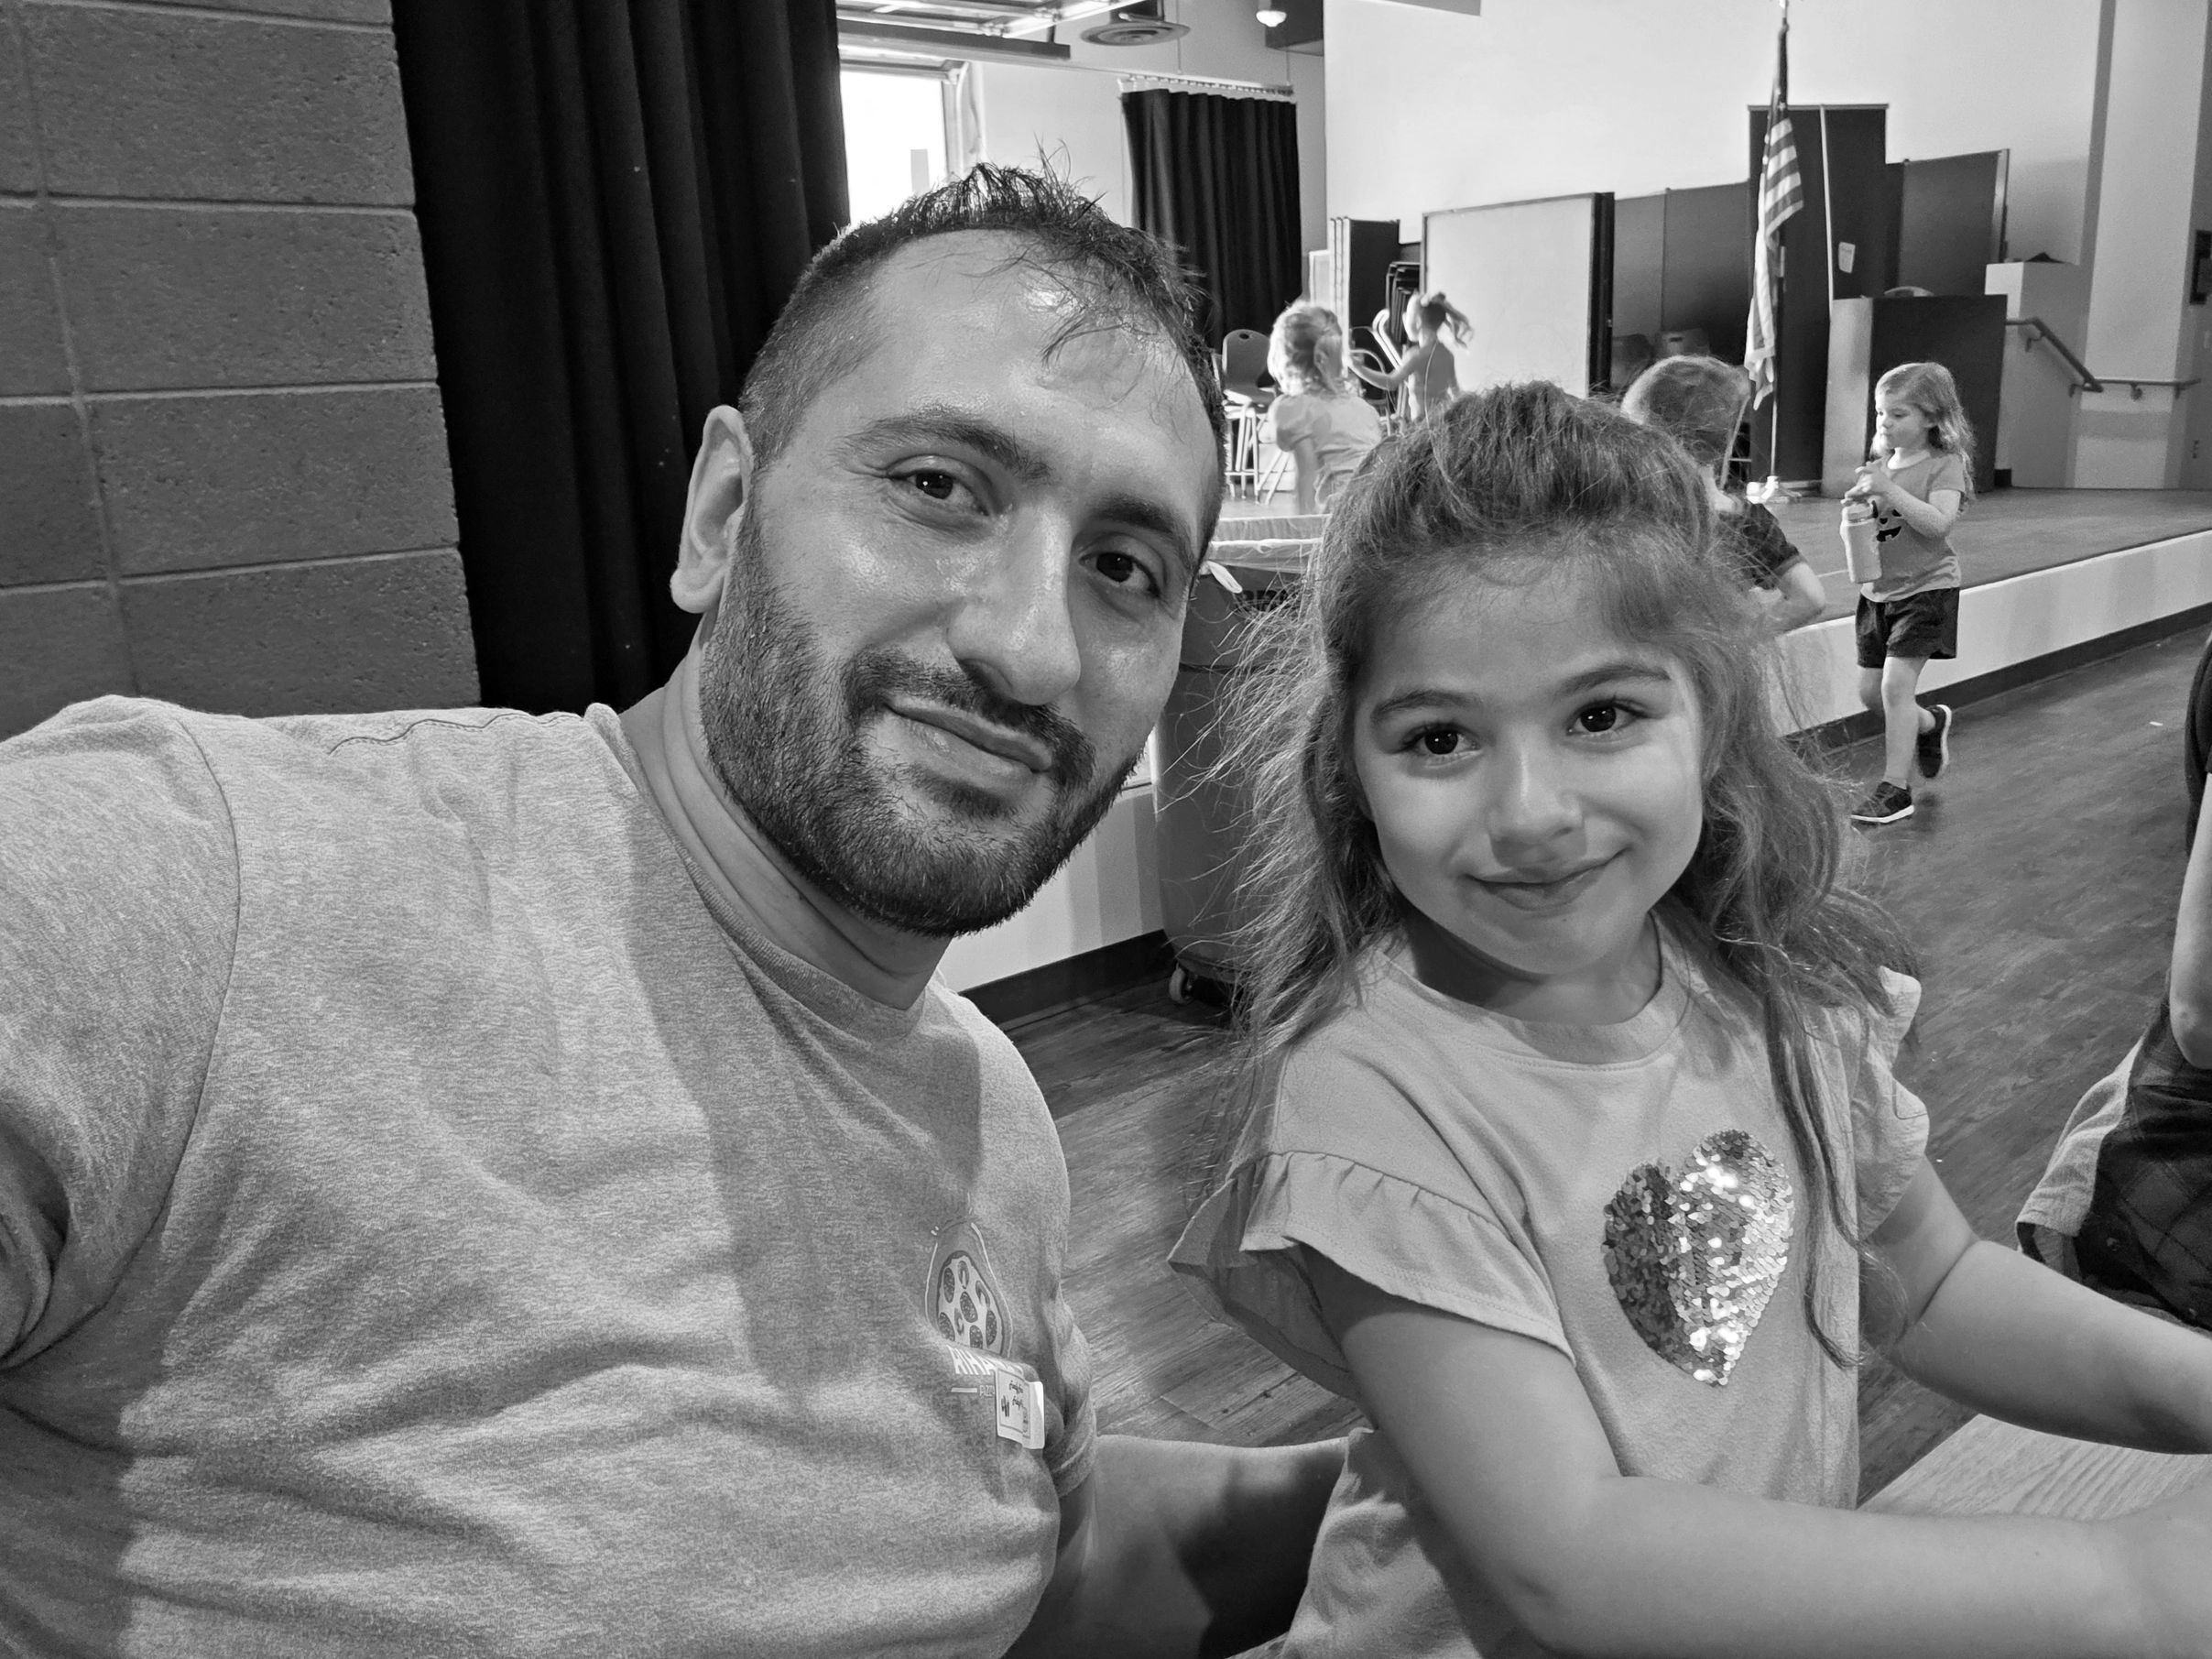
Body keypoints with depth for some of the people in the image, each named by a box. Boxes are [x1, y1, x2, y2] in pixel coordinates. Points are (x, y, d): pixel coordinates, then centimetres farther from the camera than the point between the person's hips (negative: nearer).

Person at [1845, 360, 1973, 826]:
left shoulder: (1945, 464, -9)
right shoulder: (1879, 464, 8)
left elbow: (1939, 523, -24)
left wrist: (1889, 490, -29)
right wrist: (1856, 504, -8)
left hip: (1925, 588, -7)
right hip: (1878, 590, 7)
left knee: (1896, 683, -15)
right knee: (1871, 691, 11)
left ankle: (1895, 787, -7)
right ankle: (1931, 723, 41)